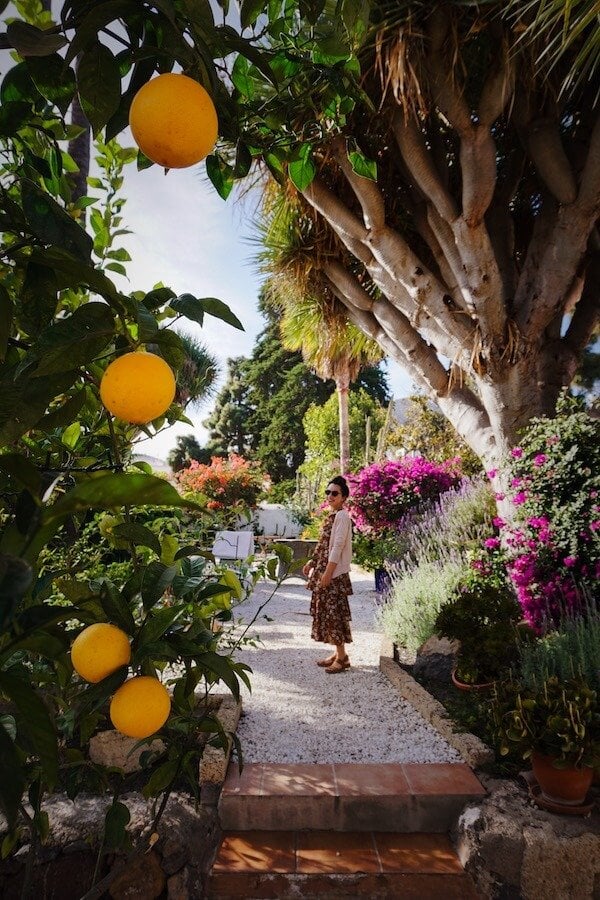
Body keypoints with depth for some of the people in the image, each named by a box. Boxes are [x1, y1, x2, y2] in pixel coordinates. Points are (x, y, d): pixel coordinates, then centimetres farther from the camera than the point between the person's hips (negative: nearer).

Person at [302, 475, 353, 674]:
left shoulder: (342, 516, -14)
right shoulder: (332, 515, 15)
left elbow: (337, 546, -20)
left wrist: (328, 572, -22)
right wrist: (312, 563, 18)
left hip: (335, 573, -10)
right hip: (325, 570, 10)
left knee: (334, 612, -4)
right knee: (326, 612, 13)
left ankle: (342, 658, 5)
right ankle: (337, 653, 22)